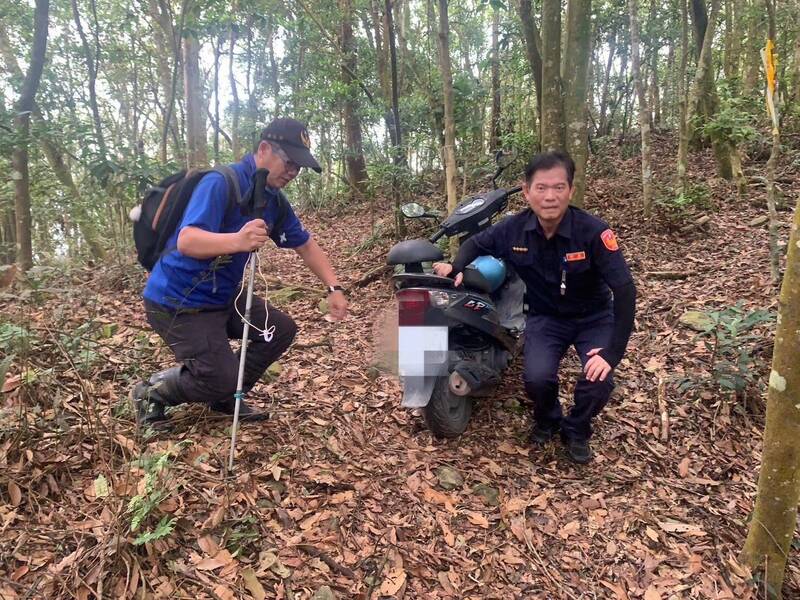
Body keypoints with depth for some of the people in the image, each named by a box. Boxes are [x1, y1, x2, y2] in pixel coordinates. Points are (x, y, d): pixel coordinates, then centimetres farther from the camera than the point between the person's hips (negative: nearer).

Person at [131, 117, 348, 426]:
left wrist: (334, 288, -3)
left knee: (281, 330, 4)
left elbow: (306, 246, 9)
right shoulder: (220, 183, -24)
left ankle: (225, 397, 21)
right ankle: (150, 392, 15)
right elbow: (186, 241, -36)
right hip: (179, 301, -8)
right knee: (220, 379, -13)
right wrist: (237, 240, -54)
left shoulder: (274, 201, 2)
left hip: (224, 295, 9)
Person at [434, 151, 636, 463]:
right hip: (545, 317, 2)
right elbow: (477, 242, 6)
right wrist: (456, 267, -15)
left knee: (599, 379, -25)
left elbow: (624, 290, -26)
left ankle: (576, 429, 11)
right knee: (537, 377, -25)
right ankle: (546, 420, 14)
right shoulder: (513, 229, -15)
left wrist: (612, 352, -32)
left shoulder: (592, 230, -26)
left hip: (594, 317, -1)